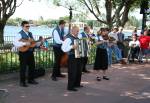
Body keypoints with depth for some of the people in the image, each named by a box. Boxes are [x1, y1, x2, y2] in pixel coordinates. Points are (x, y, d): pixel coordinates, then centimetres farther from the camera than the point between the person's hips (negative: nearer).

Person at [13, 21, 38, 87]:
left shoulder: (30, 33, 14)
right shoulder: (20, 34, -10)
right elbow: (15, 43, -23)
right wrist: (24, 44, -28)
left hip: (30, 52, 8)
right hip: (23, 53, -8)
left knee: (32, 66, 13)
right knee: (23, 67, -1)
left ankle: (31, 80, 27)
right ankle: (22, 82, 9)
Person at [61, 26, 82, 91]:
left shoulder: (77, 38, 14)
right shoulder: (69, 38, -12)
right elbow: (63, 48, -22)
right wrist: (72, 47, -29)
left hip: (78, 56, 9)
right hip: (72, 57, -9)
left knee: (79, 71, 17)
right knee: (72, 72, -6)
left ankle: (77, 84, 32)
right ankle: (70, 87, 3)